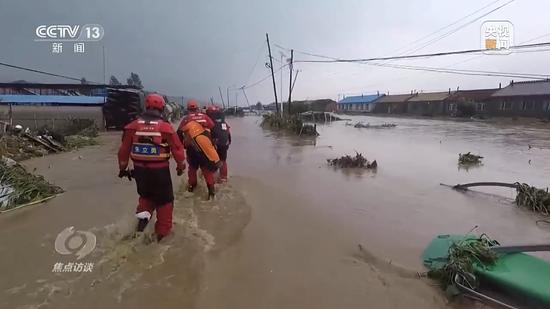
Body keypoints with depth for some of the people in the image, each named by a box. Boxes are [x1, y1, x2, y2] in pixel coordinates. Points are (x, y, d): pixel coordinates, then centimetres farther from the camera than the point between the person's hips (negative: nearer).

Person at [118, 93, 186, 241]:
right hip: (160, 170, -3)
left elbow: (124, 149, 4)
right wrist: (181, 166, 8)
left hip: (140, 169, 3)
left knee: (145, 195, 30)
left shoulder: (133, 125, -1)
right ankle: (162, 233, 19)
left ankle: (143, 214, 7)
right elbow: (177, 149, -9)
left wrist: (122, 167, 18)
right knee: (165, 200, 14)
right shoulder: (165, 126, -11)